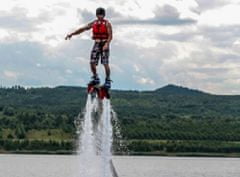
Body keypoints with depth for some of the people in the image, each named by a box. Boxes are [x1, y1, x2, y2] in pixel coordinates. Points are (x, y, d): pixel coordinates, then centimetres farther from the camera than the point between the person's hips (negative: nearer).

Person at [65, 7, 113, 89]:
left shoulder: (107, 23, -6)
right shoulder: (94, 23, 7)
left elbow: (110, 35, -12)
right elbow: (82, 29, 9)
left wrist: (107, 44, -28)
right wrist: (72, 34, 4)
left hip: (104, 44, -4)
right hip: (96, 44, 5)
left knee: (105, 63, -9)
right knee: (92, 62, -4)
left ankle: (108, 80, 5)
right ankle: (95, 78, 13)